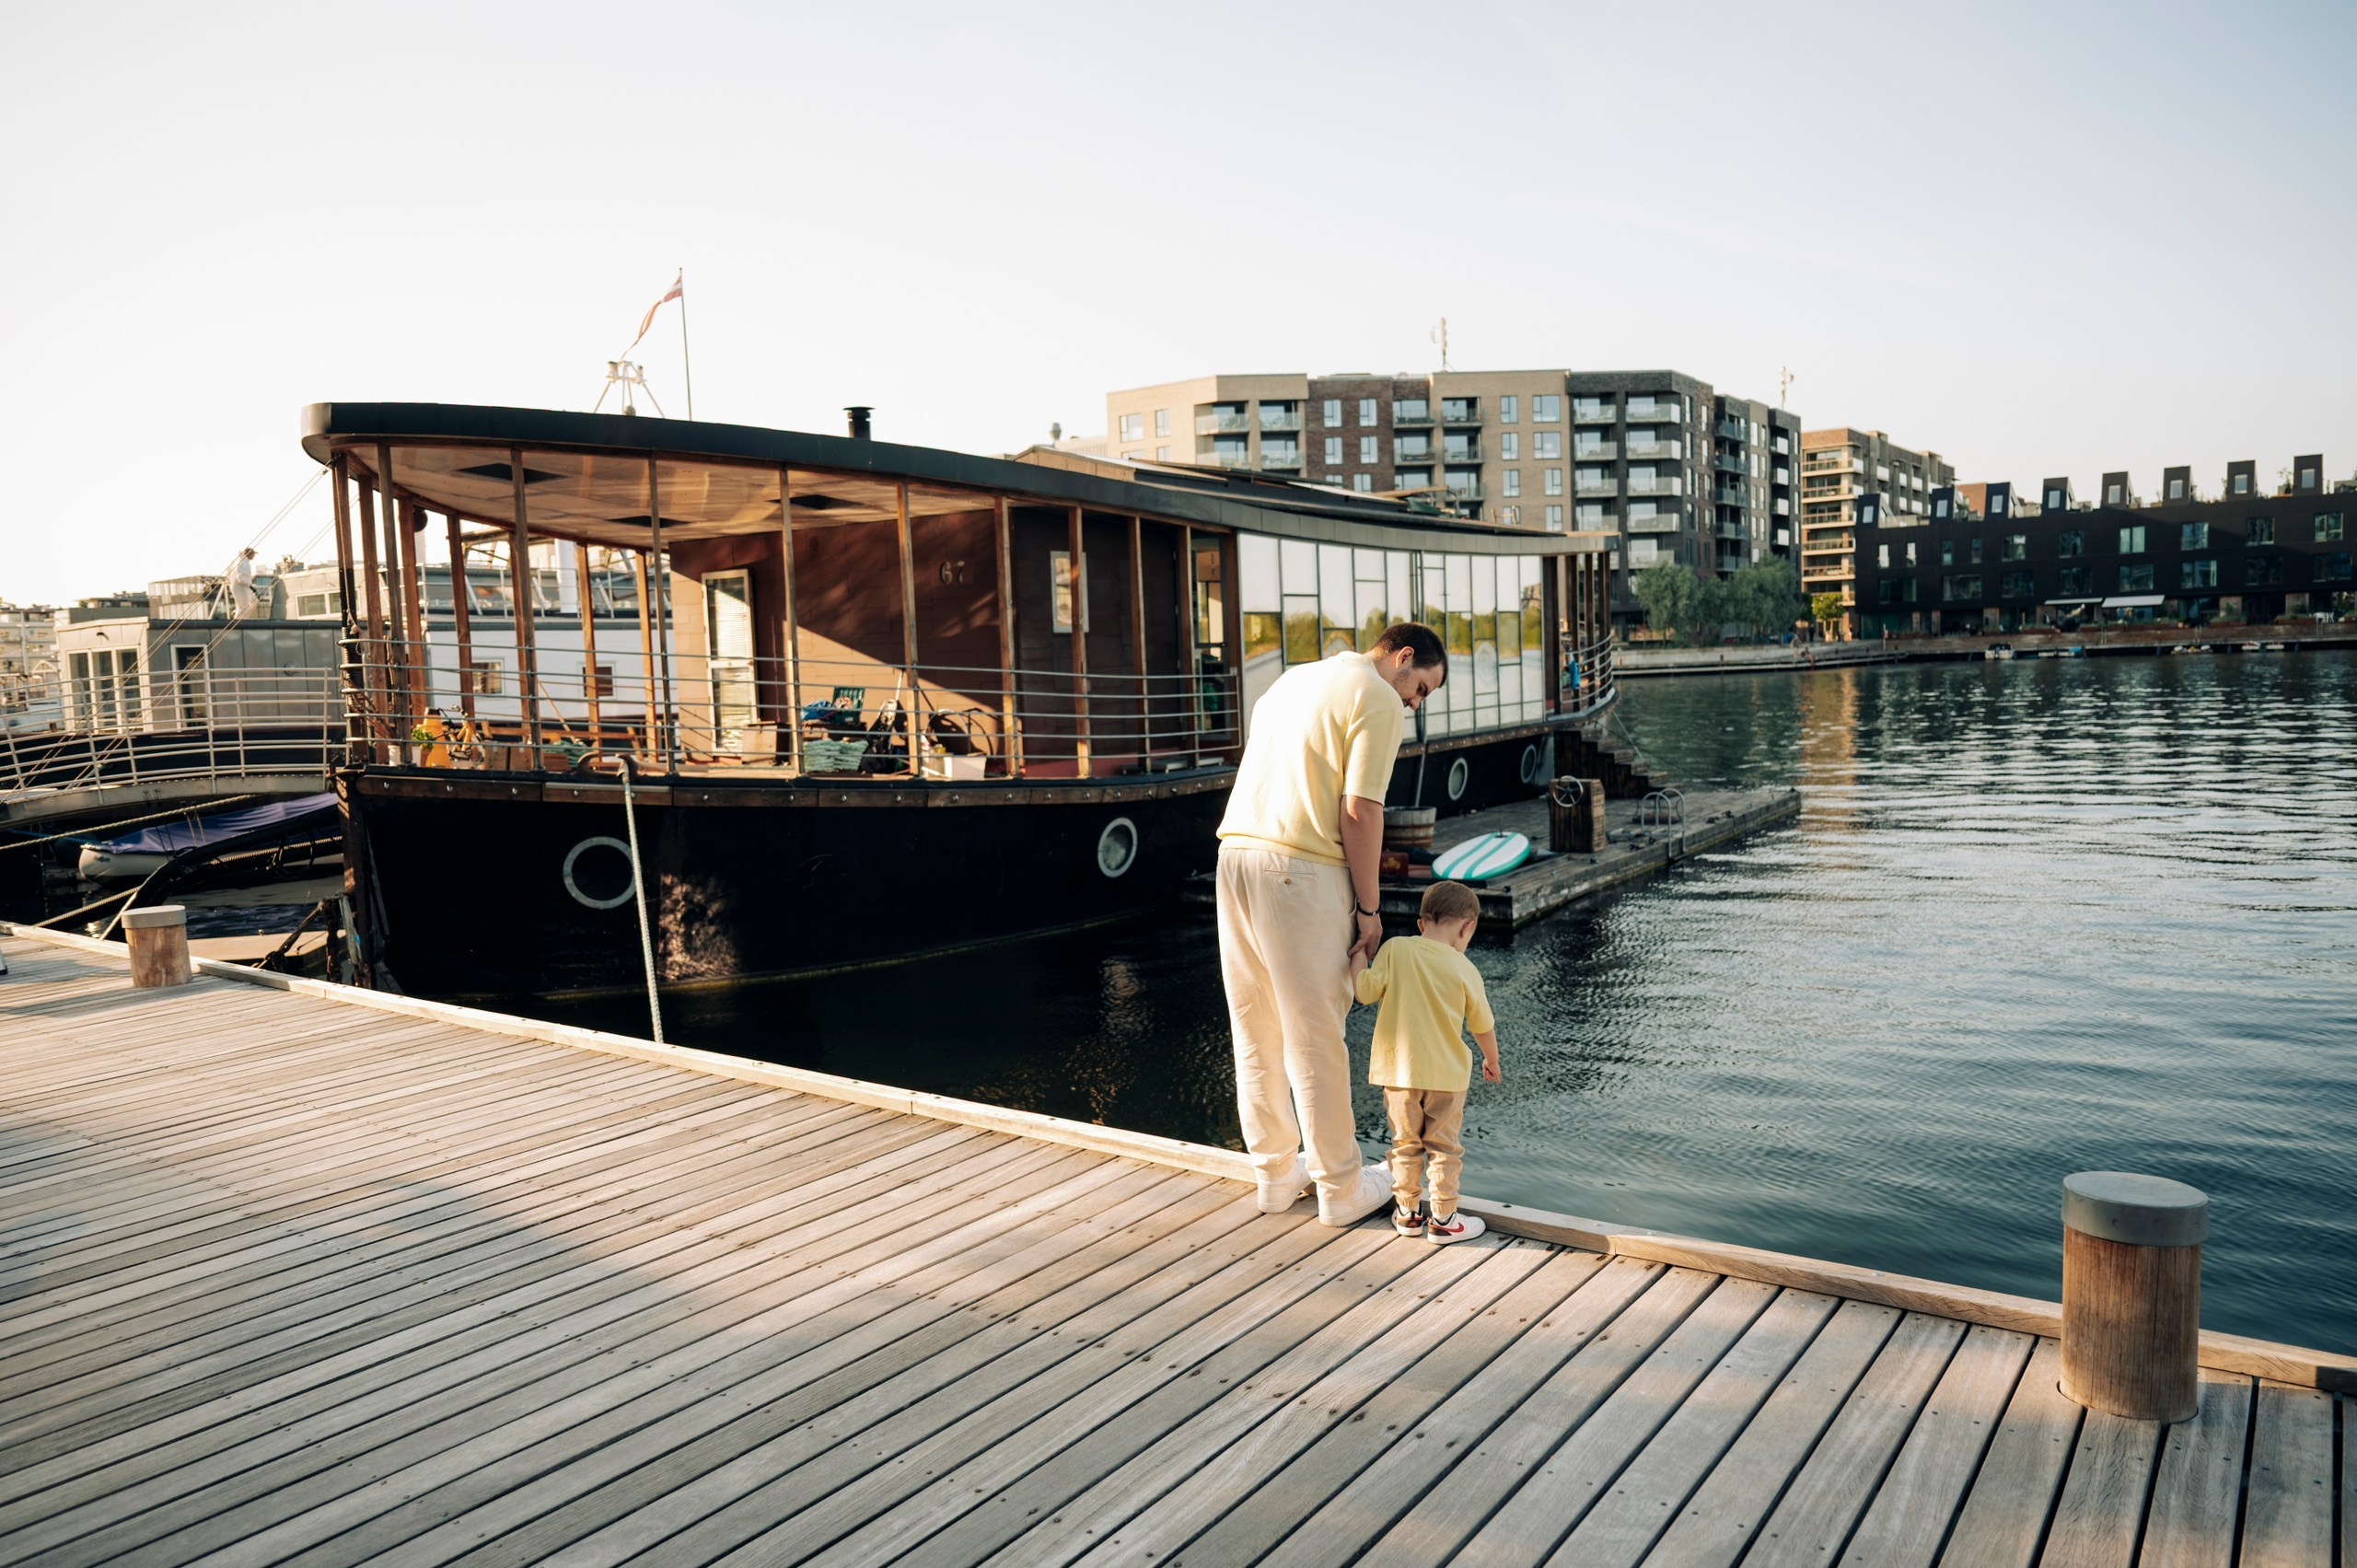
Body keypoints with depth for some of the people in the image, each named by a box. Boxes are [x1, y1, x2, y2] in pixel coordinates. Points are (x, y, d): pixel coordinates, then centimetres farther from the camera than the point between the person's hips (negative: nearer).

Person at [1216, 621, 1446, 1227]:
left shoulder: (1291, 679, 23)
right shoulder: (1379, 700, -4)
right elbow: (1359, 812, -12)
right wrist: (1369, 908, -6)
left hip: (1235, 852, 8)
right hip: (1301, 869, -8)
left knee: (1255, 1031, 13)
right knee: (1314, 1035, 1)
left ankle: (1276, 1174, 25)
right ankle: (1340, 1187, 13)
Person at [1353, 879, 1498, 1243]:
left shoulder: (1395, 949, -8)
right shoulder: (1464, 969, -5)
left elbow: (1367, 990, -12)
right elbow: (1483, 1026, 6)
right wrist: (1492, 1061, 24)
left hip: (1399, 1070, 1)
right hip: (1446, 1074, -1)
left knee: (1405, 1144, 17)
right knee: (1444, 1147, 12)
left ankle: (1407, 1213, 26)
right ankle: (1443, 1219, 16)